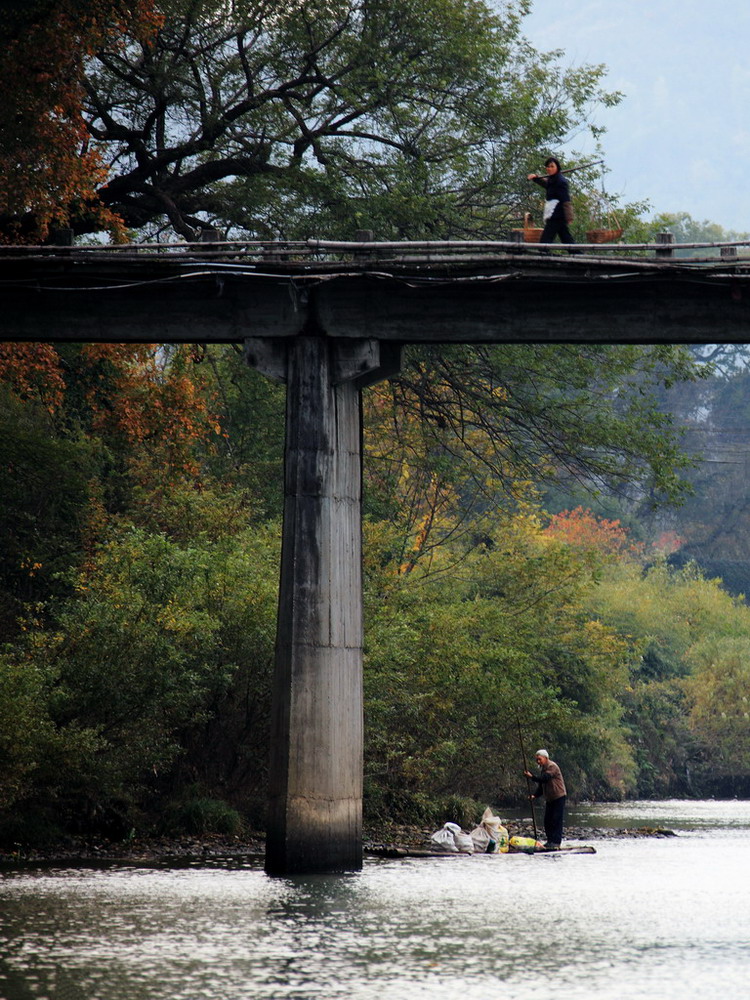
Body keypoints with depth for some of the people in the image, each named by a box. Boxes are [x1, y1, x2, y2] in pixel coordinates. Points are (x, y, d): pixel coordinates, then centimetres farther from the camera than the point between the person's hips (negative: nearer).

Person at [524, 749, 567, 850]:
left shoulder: (552, 766, -14)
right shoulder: (542, 768, 14)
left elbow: (545, 778, -28)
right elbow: (541, 785, 16)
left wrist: (532, 777, -35)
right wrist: (535, 795, 2)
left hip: (559, 797, -9)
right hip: (549, 799, 9)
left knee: (556, 820, -10)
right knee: (547, 820, 6)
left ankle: (556, 841, -9)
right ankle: (550, 841, 12)